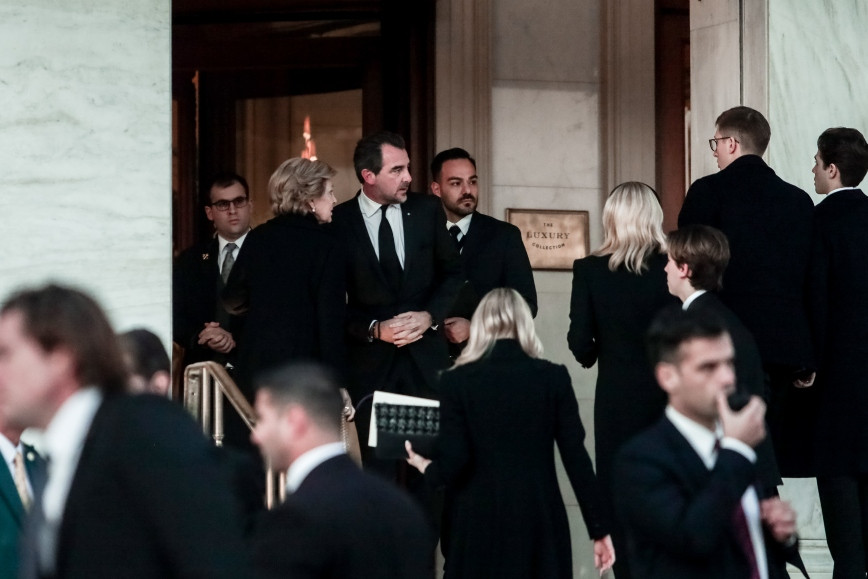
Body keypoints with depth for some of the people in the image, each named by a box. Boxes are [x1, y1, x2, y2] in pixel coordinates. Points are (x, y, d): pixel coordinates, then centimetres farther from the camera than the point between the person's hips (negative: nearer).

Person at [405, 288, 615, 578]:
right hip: (539, 522, 1)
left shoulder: (457, 381, -4)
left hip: (479, 524, -1)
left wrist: (425, 467, 15)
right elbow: (576, 458, -3)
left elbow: (453, 464, -8)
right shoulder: (553, 377, -2)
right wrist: (599, 530, 2)